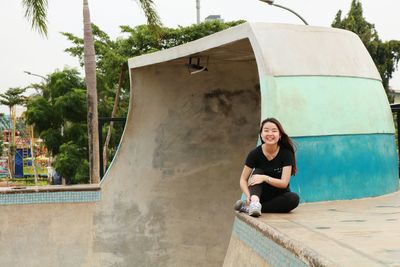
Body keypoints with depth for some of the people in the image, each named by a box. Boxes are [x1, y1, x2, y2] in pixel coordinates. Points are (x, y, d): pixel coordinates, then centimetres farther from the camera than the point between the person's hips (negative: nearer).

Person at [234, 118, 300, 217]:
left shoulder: (286, 153, -11)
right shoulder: (255, 153, -9)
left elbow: (284, 183, -17)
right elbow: (243, 180, -9)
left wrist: (265, 178, -33)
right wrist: (248, 195, -30)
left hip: (279, 197, 0)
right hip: (261, 196, 0)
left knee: (294, 198, -31)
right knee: (257, 172, -22)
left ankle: (248, 207, -32)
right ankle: (254, 202, -50)